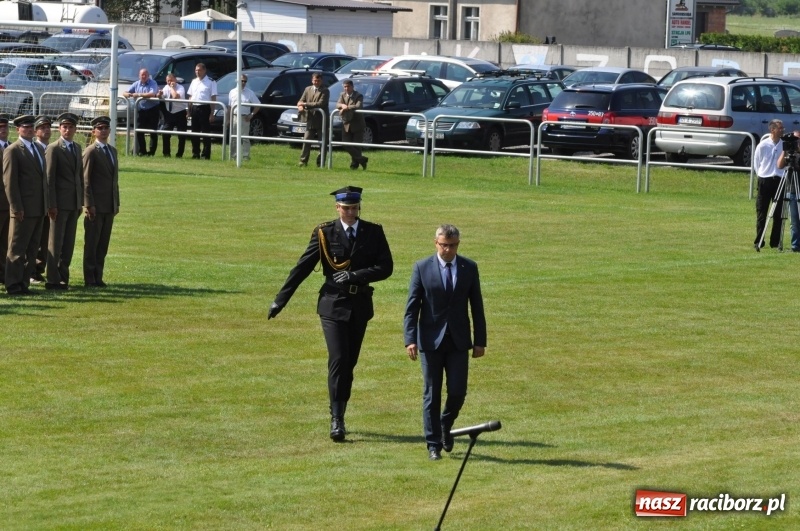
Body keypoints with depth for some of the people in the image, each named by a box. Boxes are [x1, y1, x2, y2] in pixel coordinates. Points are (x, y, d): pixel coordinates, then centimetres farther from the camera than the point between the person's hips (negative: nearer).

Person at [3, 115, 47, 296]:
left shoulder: (39, 149, 17)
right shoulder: (12, 151, -7)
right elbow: (9, 181, -12)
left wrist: (46, 204, 14)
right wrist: (16, 207, -17)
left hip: (38, 209, 8)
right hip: (23, 210, -8)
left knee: (32, 249, 9)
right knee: (17, 249, -3)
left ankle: (24, 283, 13)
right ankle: (13, 285, -1)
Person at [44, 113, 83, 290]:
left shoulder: (78, 149, 14)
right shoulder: (53, 149, -7)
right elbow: (49, 178, -10)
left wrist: (81, 201, 14)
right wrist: (51, 205, -15)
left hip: (74, 203, 7)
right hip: (60, 202, -7)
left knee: (69, 242, 8)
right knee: (56, 242, -3)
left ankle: (63, 277, 14)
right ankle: (53, 280, 0)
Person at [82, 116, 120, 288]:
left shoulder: (113, 151, 16)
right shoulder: (90, 151, -7)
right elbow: (85, 180, -10)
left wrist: (117, 202, 14)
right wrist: (89, 204, -16)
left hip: (110, 206, 7)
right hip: (95, 206, -7)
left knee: (103, 244, 8)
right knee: (92, 243, -1)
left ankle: (98, 277, 12)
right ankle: (90, 278, 3)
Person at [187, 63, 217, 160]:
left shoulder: (211, 82, -5)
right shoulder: (194, 82, 14)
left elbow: (213, 98, -8)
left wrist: (212, 113, -14)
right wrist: (189, 111, 11)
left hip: (205, 108, -6)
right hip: (194, 108, 6)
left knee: (206, 132, -4)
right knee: (194, 132, 9)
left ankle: (206, 155, -2)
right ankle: (195, 154, 17)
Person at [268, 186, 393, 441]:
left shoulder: (373, 233, 3)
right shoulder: (325, 233, -2)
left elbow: (386, 267, -3)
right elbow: (302, 267, -1)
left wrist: (355, 275, -16)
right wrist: (280, 300, -2)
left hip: (360, 306, 3)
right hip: (333, 305, -3)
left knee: (349, 363, 8)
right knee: (338, 360, -13)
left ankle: (339, 415, 19)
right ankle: (336, 418, -12)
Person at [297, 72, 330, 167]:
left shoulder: (325, 91, -6)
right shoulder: (308, 89, 12)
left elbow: (320, 103, -18)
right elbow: (301, 101, 10)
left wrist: (305, 104, -19)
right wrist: (300, 106, -15)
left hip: (321, 120, -4)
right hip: (310, 119, 4)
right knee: (306, 141, -2)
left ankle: (320, 162, 11)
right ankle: (303, 161, 0)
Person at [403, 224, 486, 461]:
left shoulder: (469, 268, 3)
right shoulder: (422, 268, -3)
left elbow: (477, 306, 7)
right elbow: (412, 307, -4)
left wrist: (480, 341, 3)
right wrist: (410, 339, -13)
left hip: (458, 341, 2)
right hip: (431, 341, -1)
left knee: (458, 392, -3)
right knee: (431, 395, 1)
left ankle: (445, 426, 26)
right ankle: (434, 444, 8)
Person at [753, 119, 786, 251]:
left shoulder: (785, 145, 3)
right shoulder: (763, 145, -3)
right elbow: (756, 163, 6)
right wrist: (762, 175, 3)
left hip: (780, 180, 2)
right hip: (764, 181, -2)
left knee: (778, 213, 2)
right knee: (761, 213, 1)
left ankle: (775, 242, 7)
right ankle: (758, 242, 4)